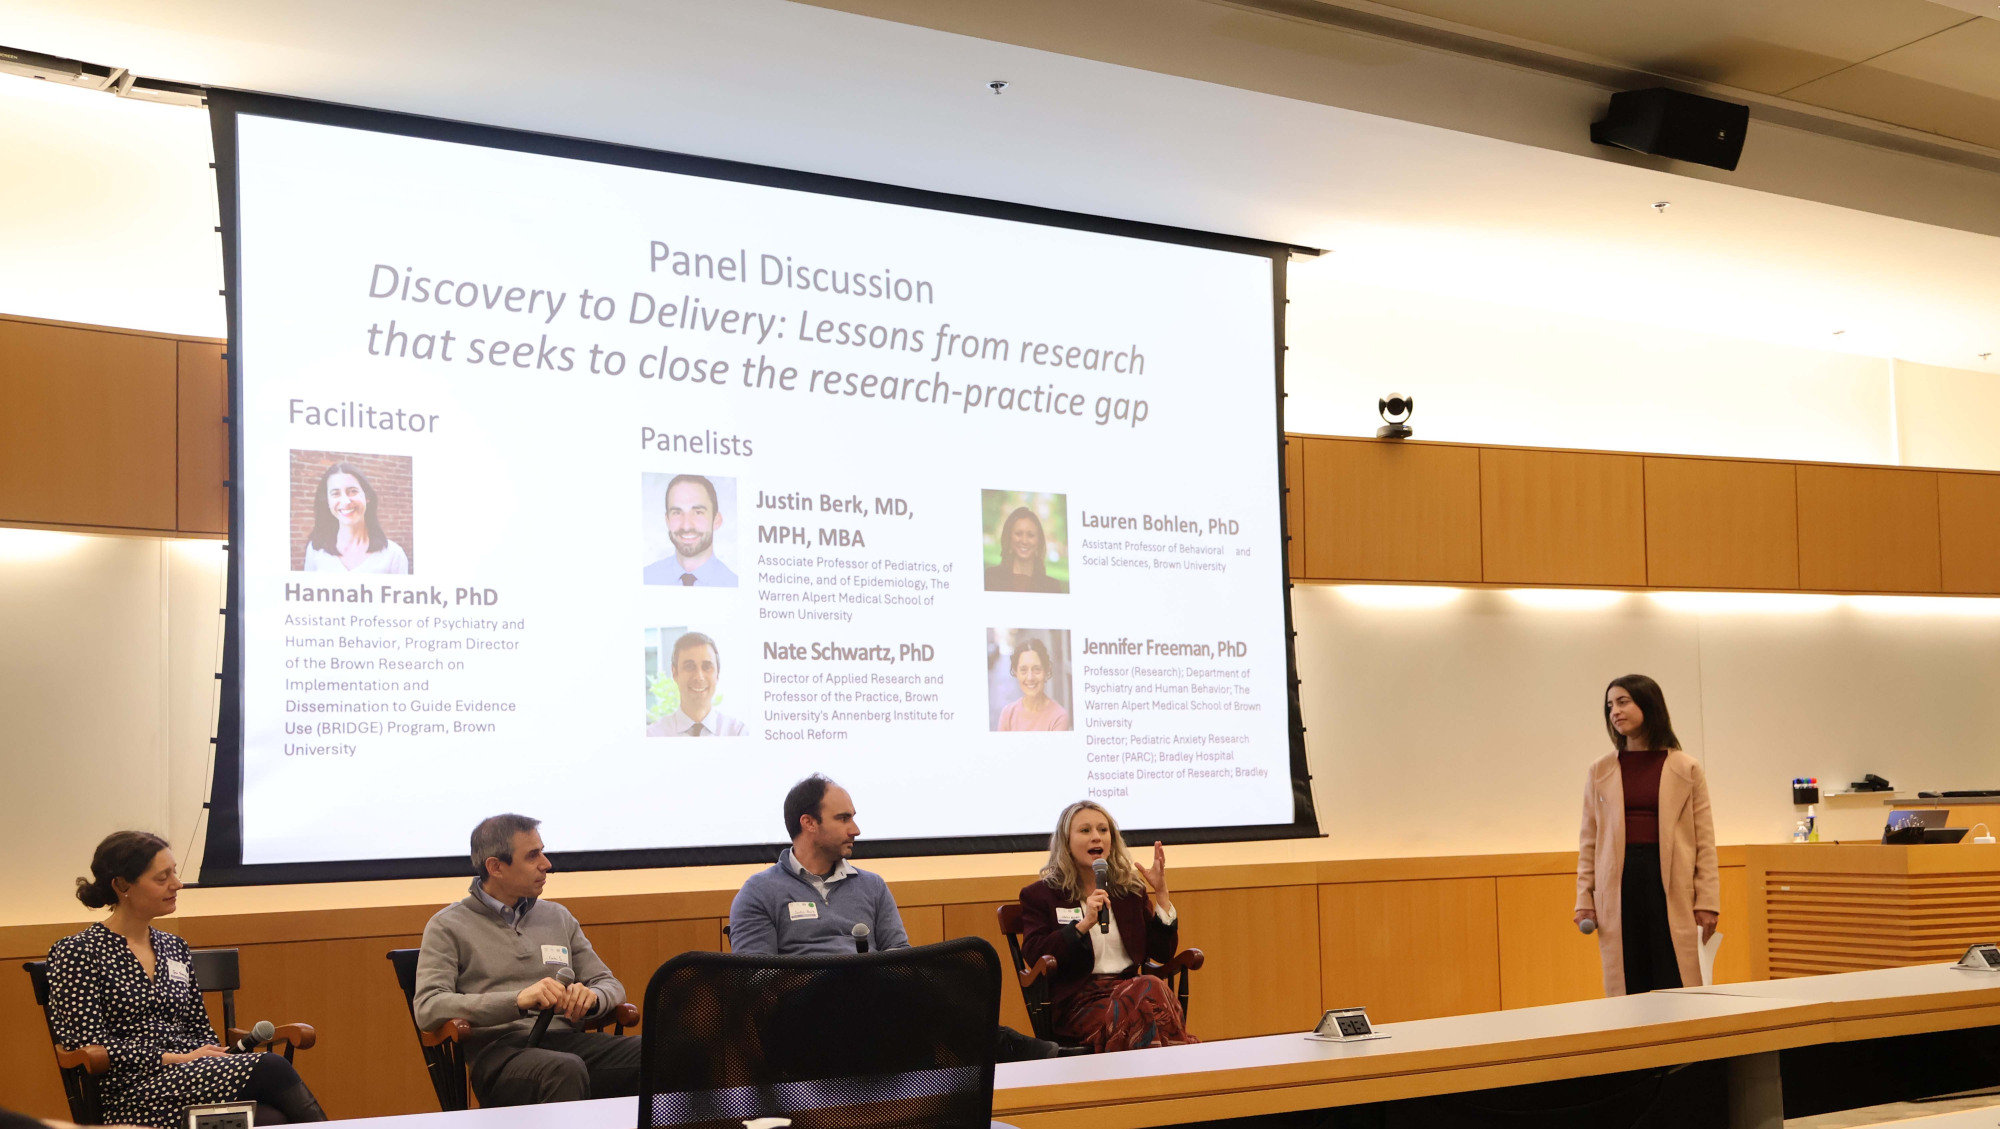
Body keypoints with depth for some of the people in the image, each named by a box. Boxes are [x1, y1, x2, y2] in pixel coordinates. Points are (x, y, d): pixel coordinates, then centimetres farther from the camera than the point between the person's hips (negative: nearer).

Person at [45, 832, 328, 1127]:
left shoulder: (175, 948, 18)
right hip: (134, 1094, -5)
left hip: (194, 1076, 5)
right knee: (270, 1069, -29)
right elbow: (89, 1043, -8)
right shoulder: (77, 953, 0)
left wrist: (218, 1058, -3)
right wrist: (178, 1058, -13)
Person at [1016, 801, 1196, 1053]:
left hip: (1129, 989, 4)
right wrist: (1084, 924, -16)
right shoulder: (1039, 895, 9)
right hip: (1077, 1002, -4)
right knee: (1151, 989, -34)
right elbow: (1034, 957, -7)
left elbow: (1163, 952, 14)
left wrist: (1161, 893, 6)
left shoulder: (1130, 888, 20)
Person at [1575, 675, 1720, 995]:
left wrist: (1707, 900, -4)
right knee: (1628, 991, 4)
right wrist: (1584, 899, 3)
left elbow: (1704, 839, 2)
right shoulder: (1600, 772, 8)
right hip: (1619, 885, 2)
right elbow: (1589, 840, 9)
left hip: (1671, 884, -2)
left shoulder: (1686, 769, 3)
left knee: (1676, 989, -1)